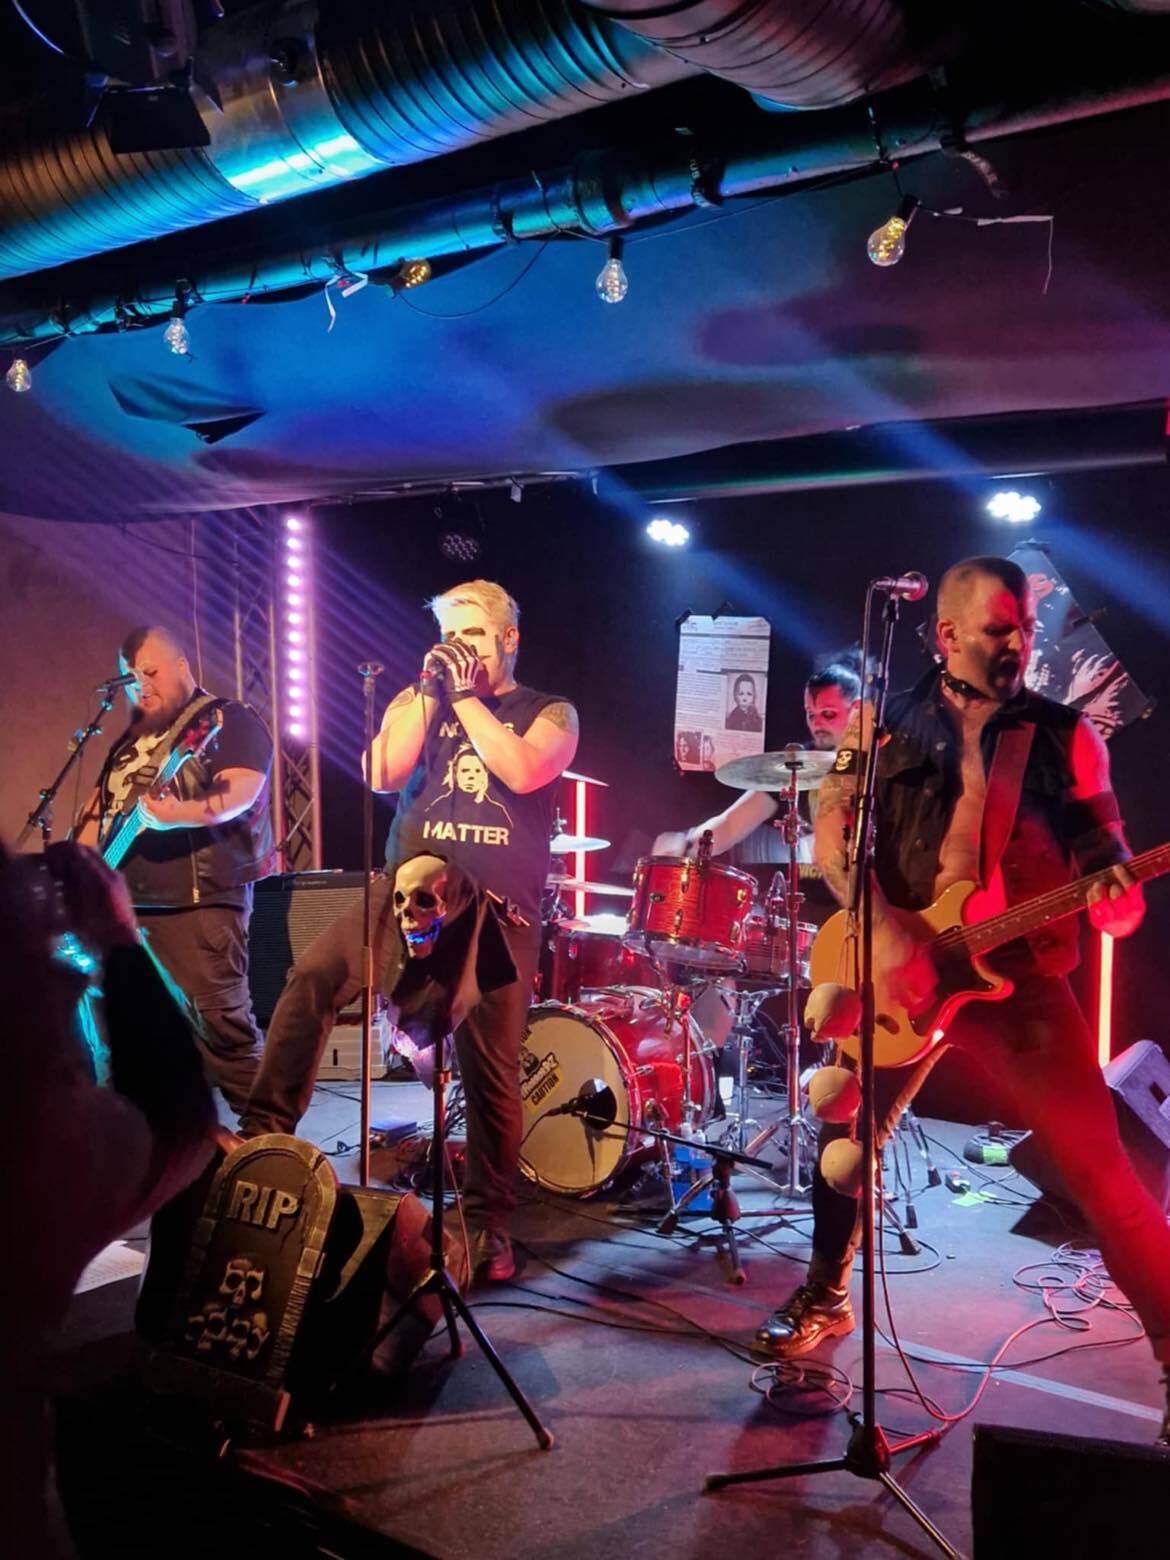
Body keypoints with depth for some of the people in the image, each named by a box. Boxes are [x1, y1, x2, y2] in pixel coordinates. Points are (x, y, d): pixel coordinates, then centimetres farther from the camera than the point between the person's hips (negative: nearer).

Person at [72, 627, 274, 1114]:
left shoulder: (228, 720, -2)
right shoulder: (130, 740, 23)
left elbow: (240, 791, -17)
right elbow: (98, 807, 26)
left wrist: (179, 813, -33)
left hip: (198, 900, -8)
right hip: (125, 904, 8)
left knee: (222, 1024, -12)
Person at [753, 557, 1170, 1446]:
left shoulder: (1066, 736, 4)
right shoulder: (886, 726, 4)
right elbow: (834, 833, -5)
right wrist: (883, 929, -20)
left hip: (1022, 978, -1)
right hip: (900, 966, 1)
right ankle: (826, 1296, 35)